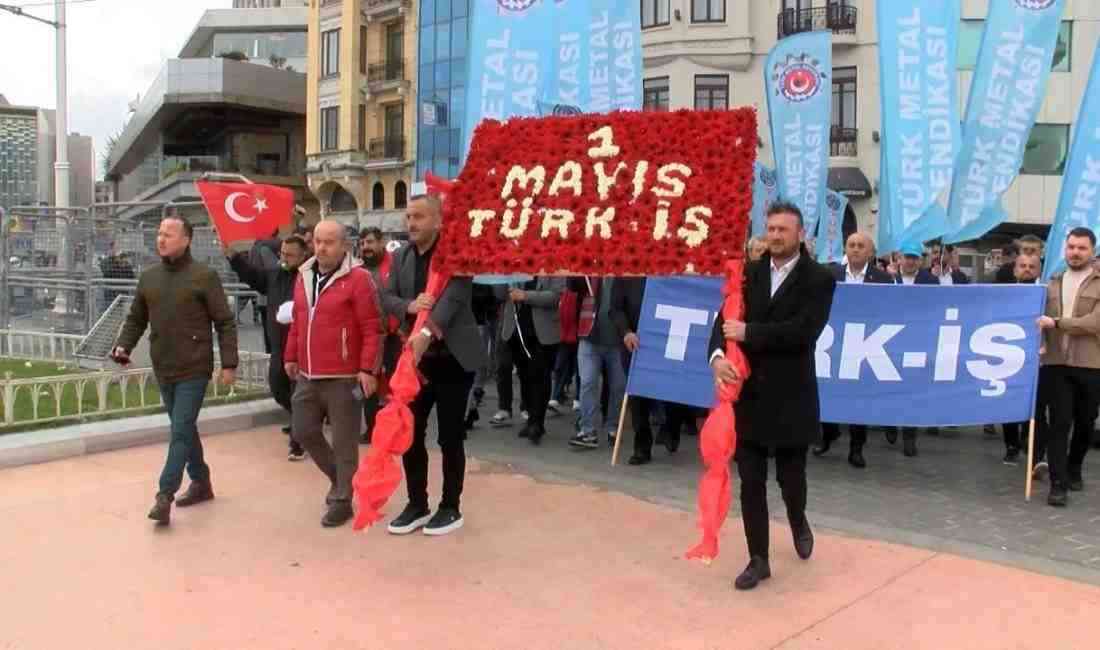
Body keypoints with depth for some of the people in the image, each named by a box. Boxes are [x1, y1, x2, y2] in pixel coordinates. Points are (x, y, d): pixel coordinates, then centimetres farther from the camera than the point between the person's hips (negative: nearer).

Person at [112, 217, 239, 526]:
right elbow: (136, 319, 15)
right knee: (185, 429, 16)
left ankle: (165, 495, -3)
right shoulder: (148, 277, 7)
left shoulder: (204, 276, -9)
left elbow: (225, 323, -8)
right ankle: (201, 482, 30)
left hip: (193, 370, -6)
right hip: (163, 370, 6)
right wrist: (124, 347, -4)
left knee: (181, 431, -7)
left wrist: (229, 363, -13)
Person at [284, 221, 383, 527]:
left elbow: (372, 329, -14)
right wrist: (291, 356, 21)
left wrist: (368, 368, -19)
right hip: (308, 376, 7)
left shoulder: (358, 278, -12)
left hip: (344, 378, -7)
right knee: (303, 432, 14)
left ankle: (342, 500, 17)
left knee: (344, 442, 2)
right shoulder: (304, 276, 11)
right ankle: (339, 477, 35)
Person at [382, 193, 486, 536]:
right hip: (414, 357, 6)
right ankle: (417, 505, 23)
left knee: (450, 437, 4)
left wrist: (428, 332, -40)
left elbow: (453, 295, -25)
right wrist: (409, 306, -18)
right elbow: (386, 298, 5)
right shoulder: (401, 256, 9)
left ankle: (451, 508, 18)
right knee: (410, 434, 9)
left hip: (452, 358, -5)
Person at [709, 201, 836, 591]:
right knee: (751, 482, 5)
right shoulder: (749, 274, 6)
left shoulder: (818, 279, -5)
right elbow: (726, 320, -2)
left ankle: (798, 522, 45)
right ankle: (758, 560, 18)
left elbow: (803, 330, -19)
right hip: (748, 394, 3)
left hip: (791, 397, -2)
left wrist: (748, 333, -19)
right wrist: (718, 355, -22)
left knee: (790, 477, 11)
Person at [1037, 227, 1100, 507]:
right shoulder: (1053, 284, 13)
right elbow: (1041, 319, 18)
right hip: (1055, 364, 2)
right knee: (1059, 423, -5)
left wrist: (1057, 323, -18)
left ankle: (1074, 470, 34)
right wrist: (1039, 343, 2)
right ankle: (1058, 483, -4)